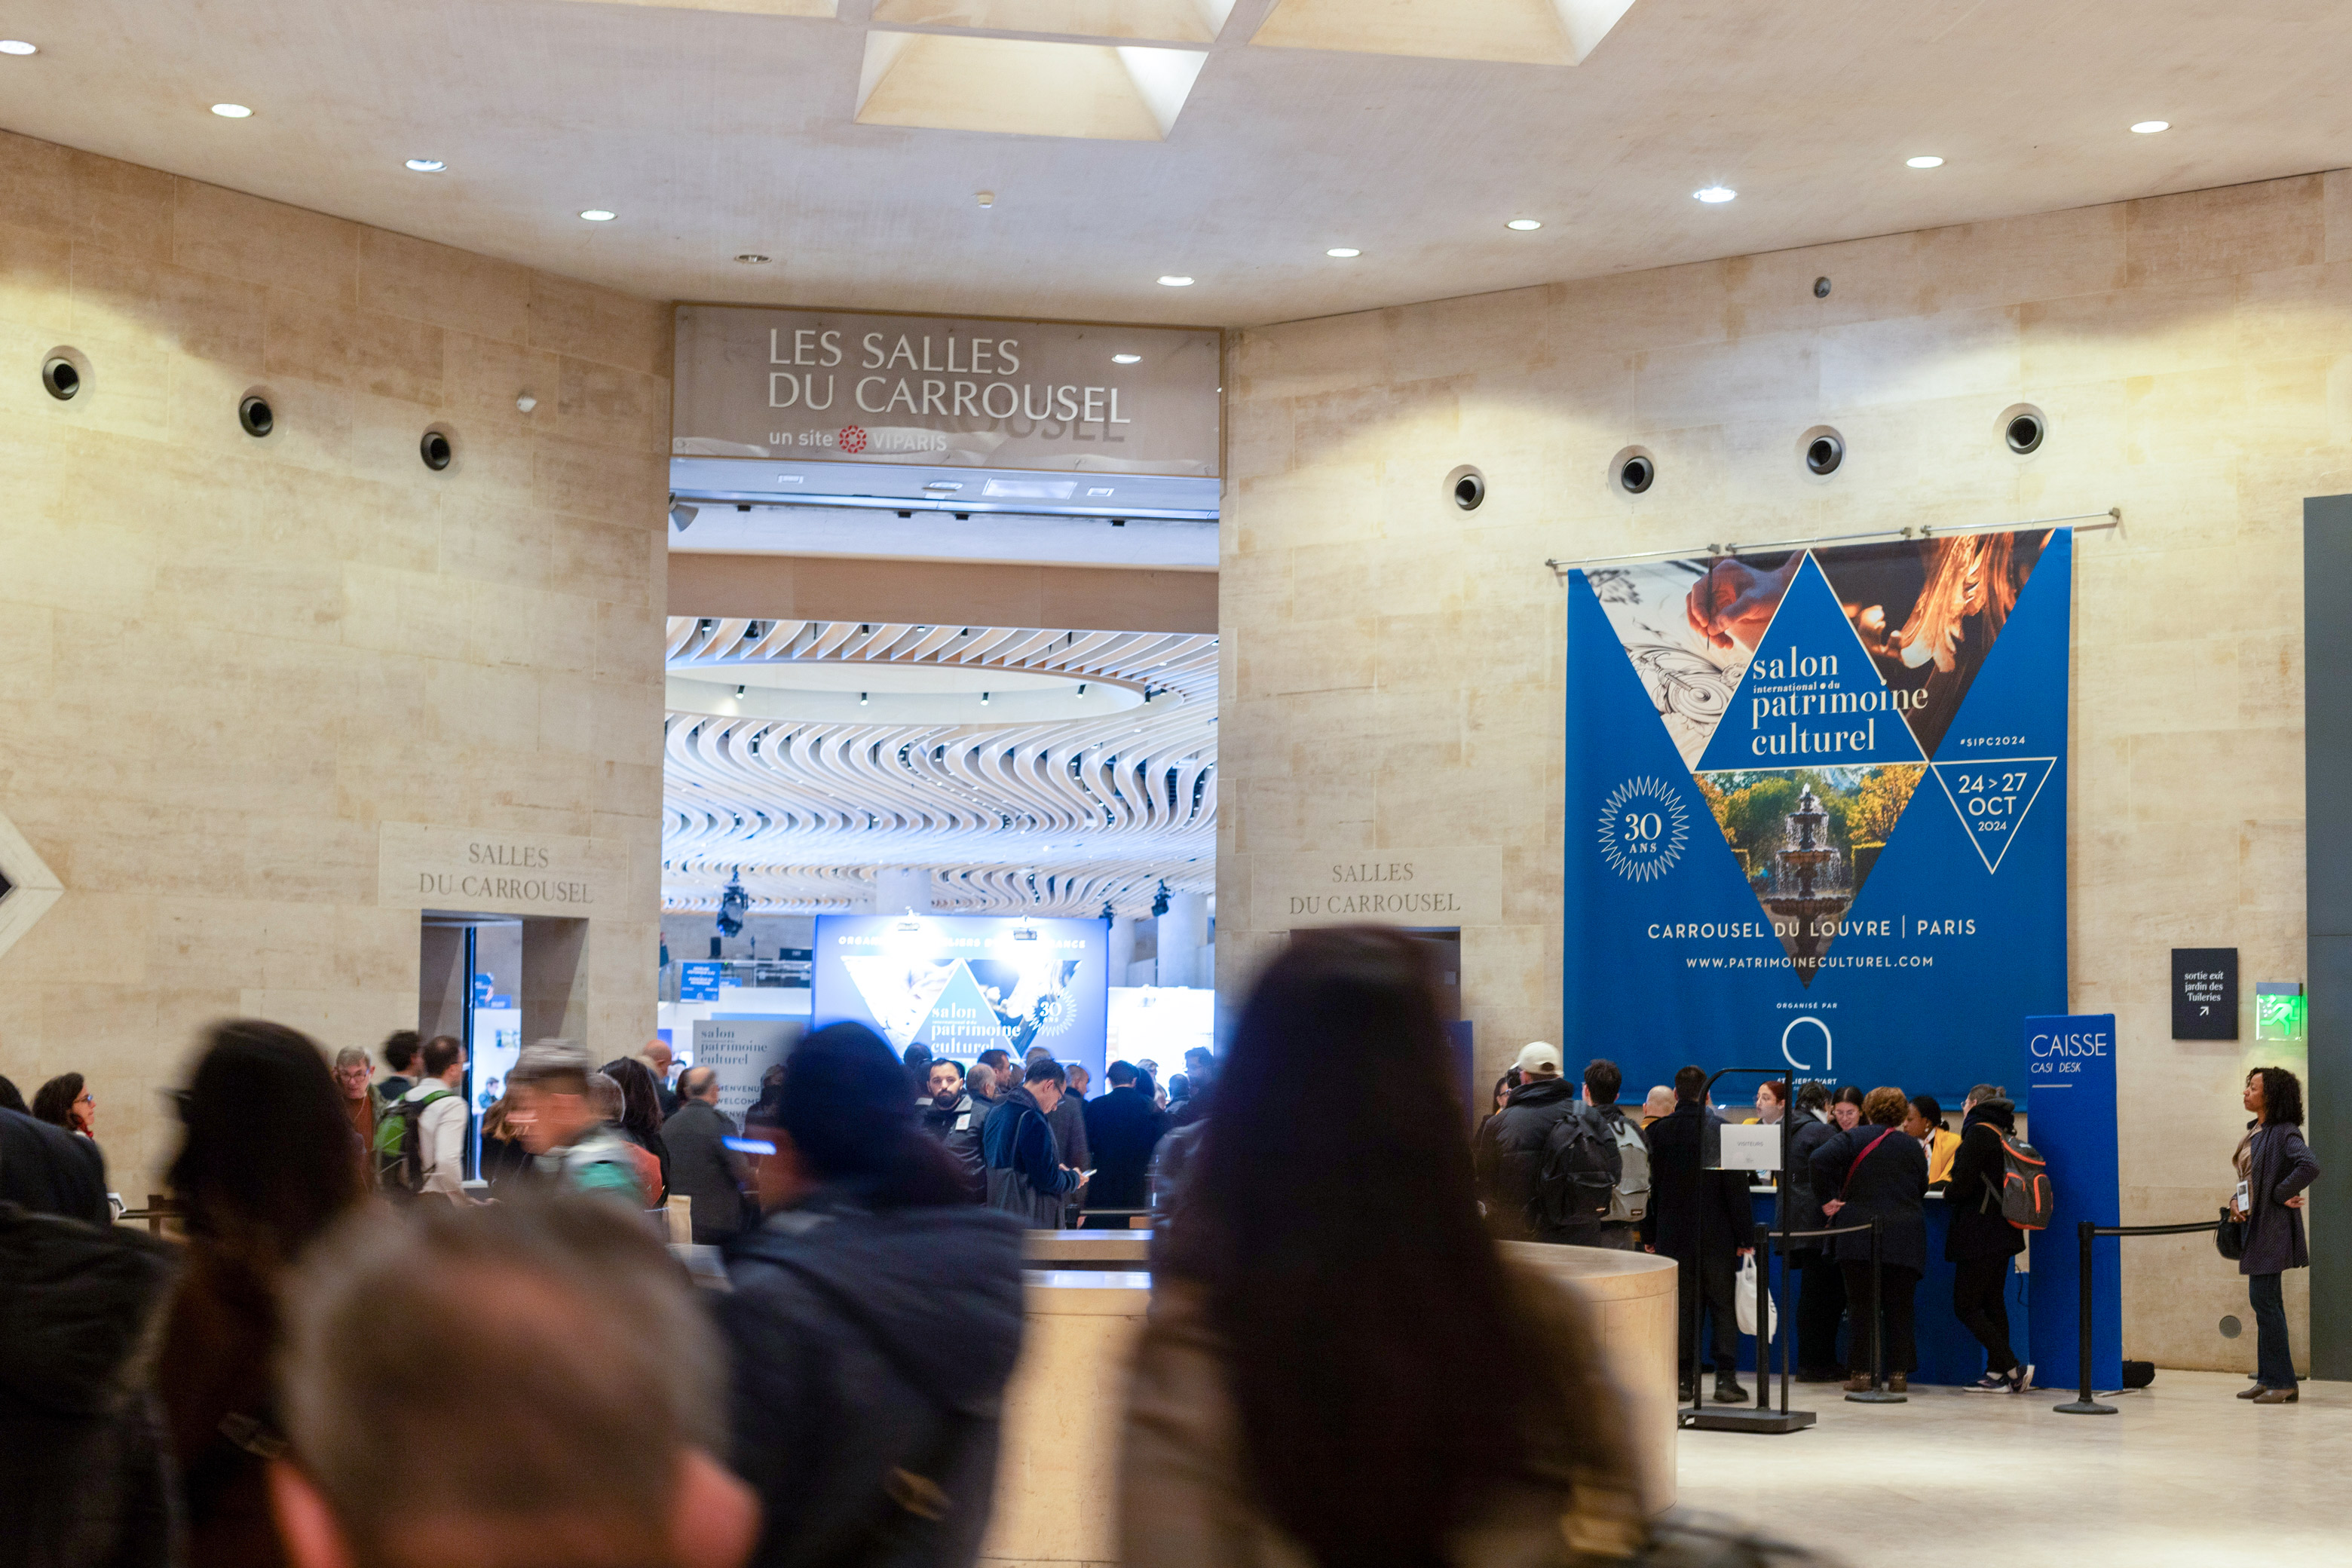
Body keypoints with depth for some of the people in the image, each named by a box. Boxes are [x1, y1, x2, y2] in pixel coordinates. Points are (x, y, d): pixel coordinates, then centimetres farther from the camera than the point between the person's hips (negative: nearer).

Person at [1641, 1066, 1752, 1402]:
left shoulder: (1658, 1132, 0)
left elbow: (1648, 1185, 5)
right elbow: (1737, 1188, -7)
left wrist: (1649, 1234, 12)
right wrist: (1745, 1235, -1)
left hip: (1673, 1235, 2)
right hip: (1717, 1235, -2)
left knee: (1682, 1307, 7)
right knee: (1723, 1306, 6)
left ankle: (1686, 1378, 6)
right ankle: (1726, 1377, 1)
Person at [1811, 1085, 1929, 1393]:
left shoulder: (1854, 1138, 1)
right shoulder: (1912, 1147, 6)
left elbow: (1820, 1159, -15)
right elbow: (1922, 1190, 12)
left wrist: (1827, 1199, -7)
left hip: (1859, 1237, -1)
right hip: (1905, 1239, 1)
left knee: (1863, 1306, 2)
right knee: (1899, 1307, 6)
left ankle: (1862, 1373, 0)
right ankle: (1899, 1373, 5)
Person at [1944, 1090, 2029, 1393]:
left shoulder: (1978, 1132, -13)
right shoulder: (2003, 1134, 14)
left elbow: (1963, 1183, -19)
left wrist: (1948, 1195, 1)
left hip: (1979, 1230, -9)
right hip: (2002, 1233, 9)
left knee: (1965, 1306, -5)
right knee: (1993, 1302, 11)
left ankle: (2014, 1368, -11)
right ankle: (1996, 1374, 9)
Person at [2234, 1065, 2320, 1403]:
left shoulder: (2284, 1133, -13)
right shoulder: (2255, 1132, 15)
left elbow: (2309, 1166, -30)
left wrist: (2280, 1195, -20)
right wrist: (2237, 1201, 6)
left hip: (2273, 1226, -9)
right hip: (2255, 1224, 10)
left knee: (2263, 1299, -9)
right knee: (2264, 1301, 11)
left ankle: (2282, 1382, -5)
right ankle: (2269, 1379, 16)